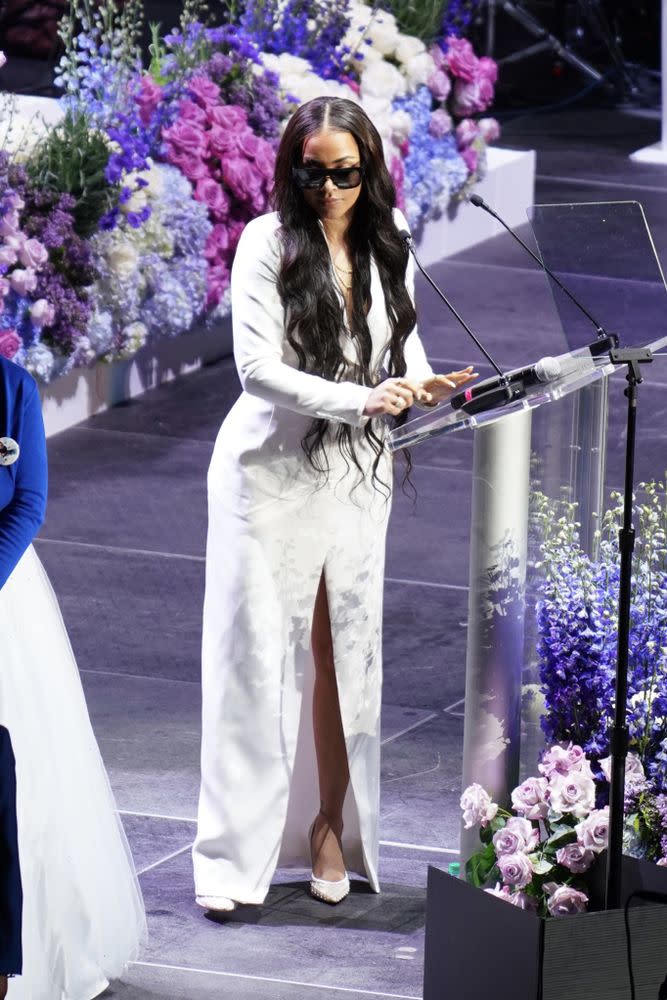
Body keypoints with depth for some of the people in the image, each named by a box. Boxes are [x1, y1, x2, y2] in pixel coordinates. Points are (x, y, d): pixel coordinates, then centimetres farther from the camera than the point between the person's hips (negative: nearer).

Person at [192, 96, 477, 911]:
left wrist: (422, 385, -4)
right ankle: (235, 854, 1)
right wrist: (362, 400, -27)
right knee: (257, 652, -3)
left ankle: (331, 828, 18)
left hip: (357, 474, 4)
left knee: (345, 649, 6)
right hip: (272, 470, -4)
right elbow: (258, 367, -17)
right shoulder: (268, 243, -11)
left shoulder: (387, 240, 4)